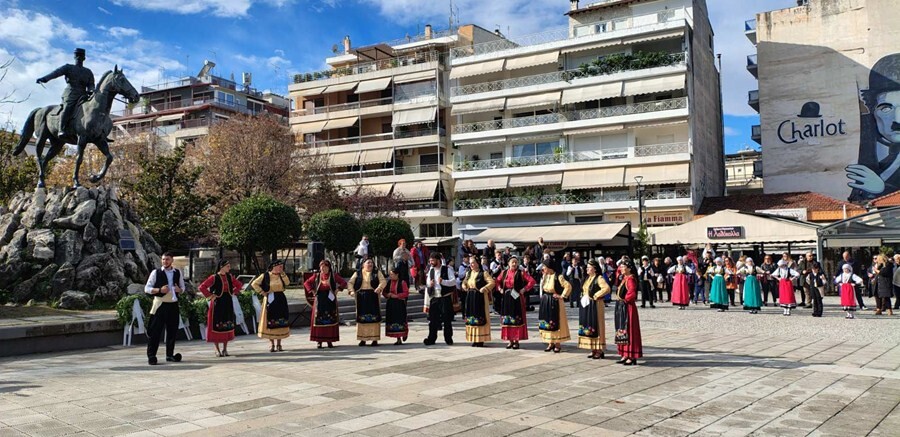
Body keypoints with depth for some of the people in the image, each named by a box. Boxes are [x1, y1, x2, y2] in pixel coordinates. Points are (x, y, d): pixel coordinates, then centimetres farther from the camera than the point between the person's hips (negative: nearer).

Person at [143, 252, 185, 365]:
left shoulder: (178, 273, 10)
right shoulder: (156, 272, -1)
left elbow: (183, 288, 18)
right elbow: (147, 288, -2)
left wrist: (179, 290, -6)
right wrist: (159, 290, -18)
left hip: (173, 304, 4)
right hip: (160, 304, -4)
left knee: (172, 330, 8)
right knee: (155, 330, -4)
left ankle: (170, 354, 19)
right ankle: (151, 355, 1)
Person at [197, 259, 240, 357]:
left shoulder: (229, 277, 7)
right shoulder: (214, 277, -9)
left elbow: (239, 285, 20)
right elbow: (202, 287, -15)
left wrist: (233, 293, 9)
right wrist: (210, 295, -13)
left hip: (228, 304, 5)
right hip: (217, 304, -5)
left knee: (227, 325, 6)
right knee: (216, 326, 0)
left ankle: (225, 349, 15)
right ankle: (217, 349, 7)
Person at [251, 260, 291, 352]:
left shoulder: (281, 275, 8)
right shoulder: (265, 275, -4)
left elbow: (287, 283, -9)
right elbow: (254, 283, -4)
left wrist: (283, 273, -11)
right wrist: (262, 292, -8)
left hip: (281, 301, 4)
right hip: (270, 300, -3)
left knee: (280, 322, 4)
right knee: (270, 322, 0)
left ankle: (278, 344, 12)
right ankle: (271, 344, 7)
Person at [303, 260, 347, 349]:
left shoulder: (333, 276, 3)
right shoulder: (316, 276, 7)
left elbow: (344, 283, 2)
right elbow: (306, 283, 13)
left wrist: (337, 289, -7)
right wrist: (312, 291, 2)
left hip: (330, 300, -1)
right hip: (319, 301, 1)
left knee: (330, 320, 0)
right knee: (319, 320, -1)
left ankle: (330, 340, 7)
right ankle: (319, 341, 4)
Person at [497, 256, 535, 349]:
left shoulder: (521, 272, -3)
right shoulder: (504, 272, 9)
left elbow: (532, 281, -9)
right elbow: (497, 281, 21)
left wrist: (524, 289, -11)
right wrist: (500, 289, 6)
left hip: (517, 298, -4)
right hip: (506, 298, 4)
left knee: (517, 319, -2)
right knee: (507, 319, 6)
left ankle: (516, 340, 4)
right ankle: (510, 340, 14)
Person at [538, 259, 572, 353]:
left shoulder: (558, 277, -14)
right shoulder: (544, 276, 8)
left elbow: (568, 286, -20)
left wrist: (562, 296, -15)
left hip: (554, 302, -7)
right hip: (545, 302, 7)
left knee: (555, 322, -2)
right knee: (546, 322, 7)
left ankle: (557, 343, 6)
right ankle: (550, 343, 15)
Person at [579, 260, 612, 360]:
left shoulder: (599, 278, -12)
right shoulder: (588, 278, 15)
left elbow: (607, 288, -26)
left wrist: (596, 295, -19)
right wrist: (584, 297, 11)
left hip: (595, 305, -9)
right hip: (586, 305, 9)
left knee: (596, 327, -5)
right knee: (588, 327, 9)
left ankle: (600, 350, 2)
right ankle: (593, 350, 16)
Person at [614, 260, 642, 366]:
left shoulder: (630, 279, -16)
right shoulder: (624, 278, 14)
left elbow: (632, 292, -29)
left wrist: (625, 299, -15)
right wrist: (620, 298, 6)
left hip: (627, 308, -10)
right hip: (621, 307, 10)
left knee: (628, 331, -6)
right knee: (622, 330, 13)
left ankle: (632, 357, -1)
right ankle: (625, 355, 20)